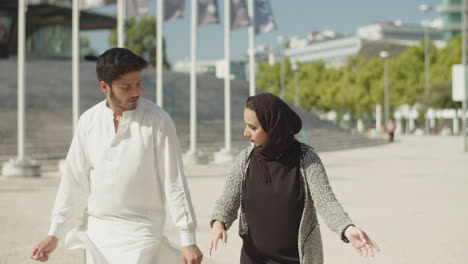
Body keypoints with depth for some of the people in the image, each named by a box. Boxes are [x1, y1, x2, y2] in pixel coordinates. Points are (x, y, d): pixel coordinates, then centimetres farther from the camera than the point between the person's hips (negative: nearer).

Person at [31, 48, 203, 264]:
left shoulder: (157, 120, -9)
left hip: (140, 232, -4)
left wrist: (188, 240, -11)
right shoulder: (89, 121, 1)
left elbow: (174, 182, -9)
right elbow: (74, 179, 6)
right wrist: (54, 234, 5)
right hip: (96, 232, 4)